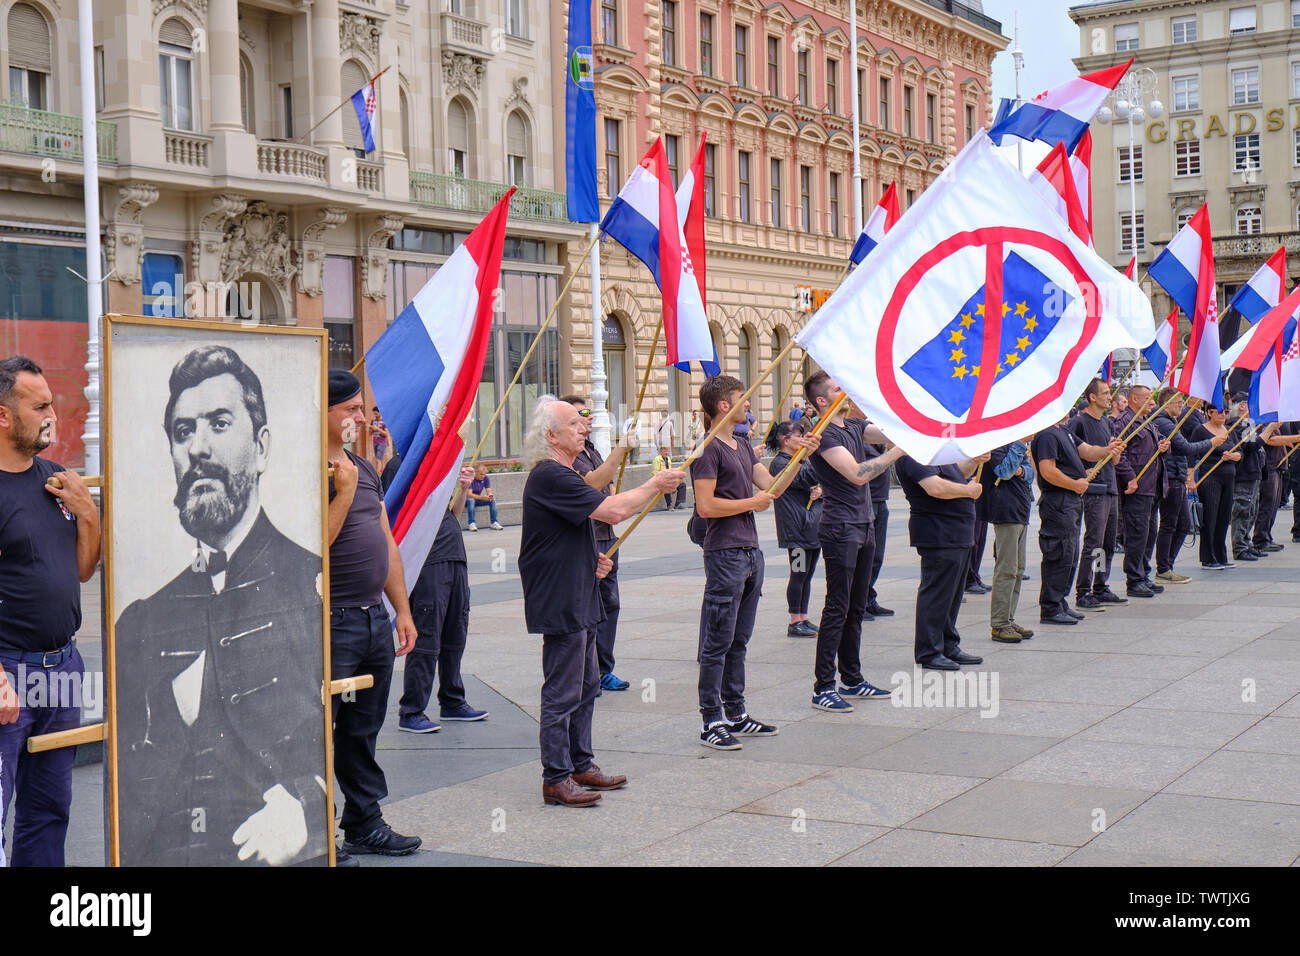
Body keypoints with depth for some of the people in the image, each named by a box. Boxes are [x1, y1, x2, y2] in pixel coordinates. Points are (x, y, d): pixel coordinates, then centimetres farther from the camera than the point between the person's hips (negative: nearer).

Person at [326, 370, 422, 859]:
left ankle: (366, 823, 26)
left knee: (363, 730, 16)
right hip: (331, 623, -8)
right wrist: (344, 489, -20)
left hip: (375, 619, 8)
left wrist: (402, 609, 16)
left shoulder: (364, 469, 15)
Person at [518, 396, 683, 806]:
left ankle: (581, 765, 26)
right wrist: (655, 485, -12)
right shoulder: (549, 477, -19)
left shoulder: (561, 475, 17)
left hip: (579, 599, 11)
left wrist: (592, 559, 11)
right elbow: (613, 510, -25)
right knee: (562, 693, -4)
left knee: (584, 686, 17)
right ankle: (556, 779, 3)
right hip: (560, 603, -11)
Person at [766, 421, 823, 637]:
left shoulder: (804, 460, 19)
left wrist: (819, 491, -6)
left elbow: (819, 482, 16)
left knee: (807, 575, 11)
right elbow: (802, 480, -20)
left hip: (813, 526, 8)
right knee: (799, 574, -5)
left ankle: (804, 619, 18)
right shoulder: (779, 463, -8)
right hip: (797, 527, -8)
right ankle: (794, 623, 1)